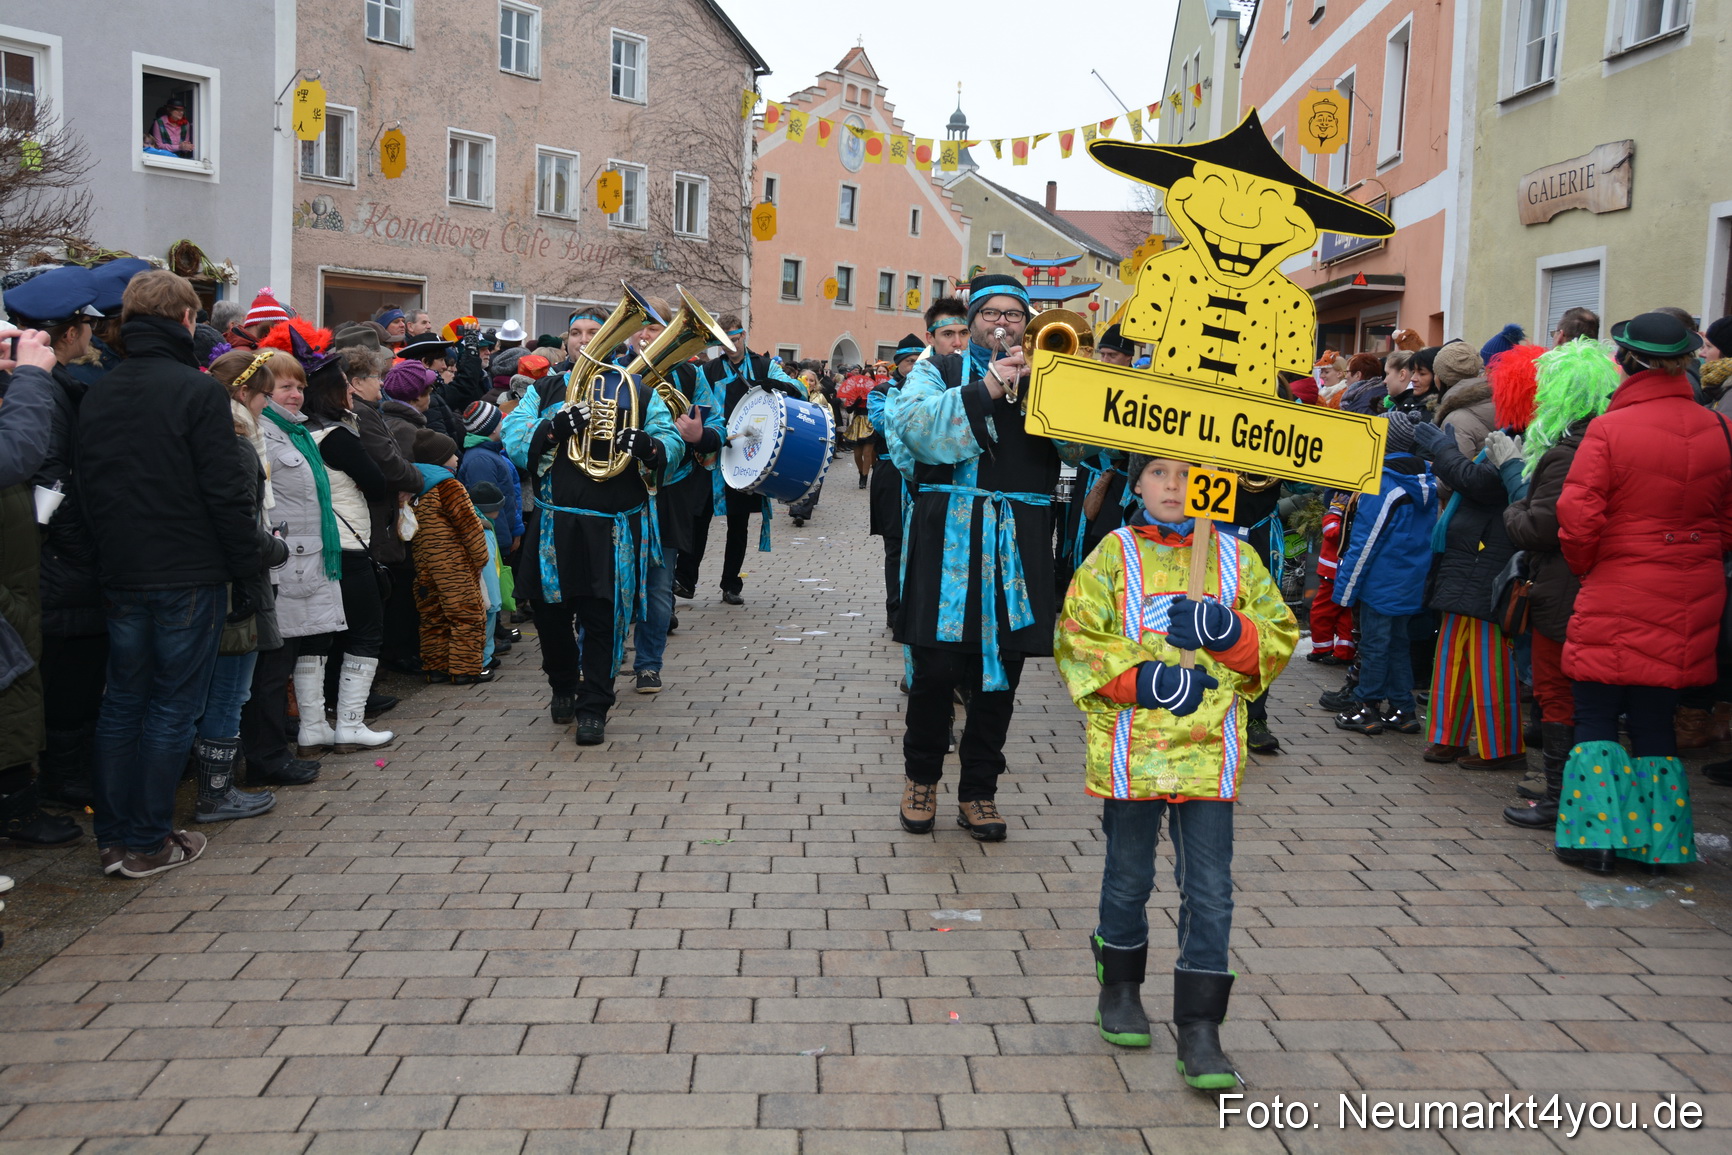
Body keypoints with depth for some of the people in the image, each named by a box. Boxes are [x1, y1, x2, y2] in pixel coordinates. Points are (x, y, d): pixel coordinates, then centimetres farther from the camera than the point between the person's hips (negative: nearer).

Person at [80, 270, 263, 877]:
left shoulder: (95, 395, 8)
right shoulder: (196, 390, -13)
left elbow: (88, 486, 13)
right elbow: (227, 489, -15)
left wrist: (113, 554, 18)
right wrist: (246, 561, -7)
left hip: (121, 576, 6)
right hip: (189, 574, -6)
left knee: (121, 702, 14)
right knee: (172, 707, 3)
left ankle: (113, 837, 19)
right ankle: (149, 842, 8)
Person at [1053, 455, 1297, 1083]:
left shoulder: (1234, 557, 6)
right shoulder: (1113, 555, 1)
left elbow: (1279, 636, 6)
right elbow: (1077, 638, -4)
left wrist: (1226, 631, -14)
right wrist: (1145, 680, -17)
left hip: (1209, 749, 1)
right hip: (1131, 745, -1)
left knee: (1210, 890, 0)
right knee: (1129, 877, 14)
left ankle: (1200, 1030, 9)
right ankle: (1119, 990, 36)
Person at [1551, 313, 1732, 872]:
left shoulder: (1608, 429, -13)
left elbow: (1578, 517, -14)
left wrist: (1586, 567, 4)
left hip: (1618, 596, -4)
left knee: (1595, 716, 7)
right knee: (1655, 717, 13)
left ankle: (1597, 837, 6)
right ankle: (1658, 840, 18)